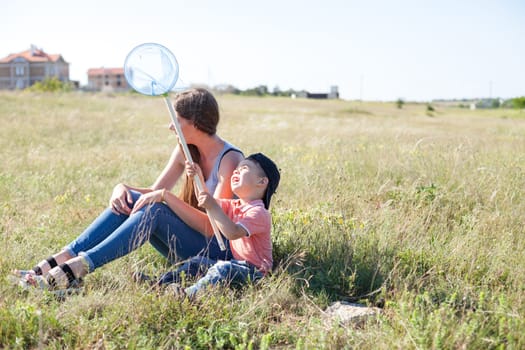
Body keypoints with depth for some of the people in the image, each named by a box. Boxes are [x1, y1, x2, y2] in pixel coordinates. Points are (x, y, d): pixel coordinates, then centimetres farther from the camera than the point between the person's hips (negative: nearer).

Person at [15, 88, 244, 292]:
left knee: (154, 210, -31)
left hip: (218, 251, -7)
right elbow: (154, 192, 7)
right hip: (192, 240, 7)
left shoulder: (230, 159, -18)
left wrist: (166, 196, -29)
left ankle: (76, 268, -35)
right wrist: (122, 188, -13)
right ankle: (63, 258, -21)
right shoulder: (185, 150, 6)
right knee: (129, 199, -14)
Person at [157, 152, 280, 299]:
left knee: (223, 268, -34)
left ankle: (189, 293, -42)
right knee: (198, 261, 5)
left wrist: (213, 207, -34)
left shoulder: (258, 212, -17)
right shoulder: (234, 206, 14)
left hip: (254, 269, -9)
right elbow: (204, 200, 18)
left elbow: (233, 233, -32)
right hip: (236, 263, 9)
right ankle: (162, 283, 3)